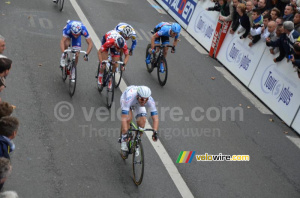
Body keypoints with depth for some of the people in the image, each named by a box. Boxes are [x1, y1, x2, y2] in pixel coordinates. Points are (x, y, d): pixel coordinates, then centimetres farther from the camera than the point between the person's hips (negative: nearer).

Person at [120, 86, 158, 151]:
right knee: (128, 118, -29)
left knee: (142, 122, -16)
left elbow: (155, 119, -36)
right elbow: (124, 118, -48)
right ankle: (124, 140, -6)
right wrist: (125, 133, -55)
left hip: (138, 104, 2)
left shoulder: (150, 101, -37)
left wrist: (155, 132, -49)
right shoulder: (129, 99, -45)